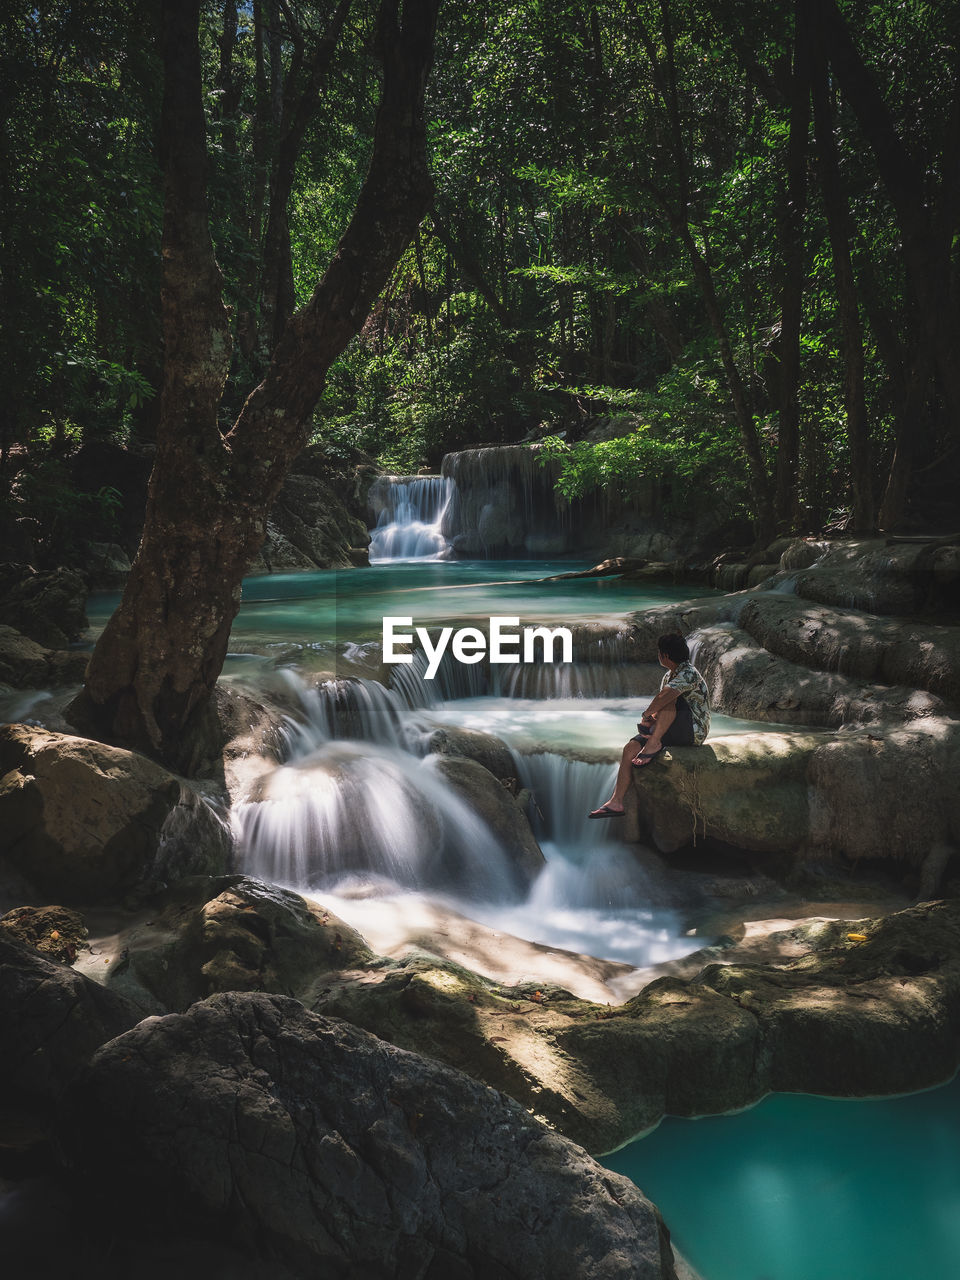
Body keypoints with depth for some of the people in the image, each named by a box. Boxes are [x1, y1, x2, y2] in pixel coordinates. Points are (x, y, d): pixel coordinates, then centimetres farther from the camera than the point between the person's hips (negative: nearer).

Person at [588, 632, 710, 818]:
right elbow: (658, 708, 15)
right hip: (674, 732, 9)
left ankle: (653, 745, -24)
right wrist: (652, 720, -7)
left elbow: (664, 696, -32)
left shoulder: (689, 673, -15)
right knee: (630, 748, -8)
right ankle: (616, 803, -12)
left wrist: (646, 716, -20)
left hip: (694, 731, -9)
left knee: (669, 699, -31)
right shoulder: (669, 676, 16)